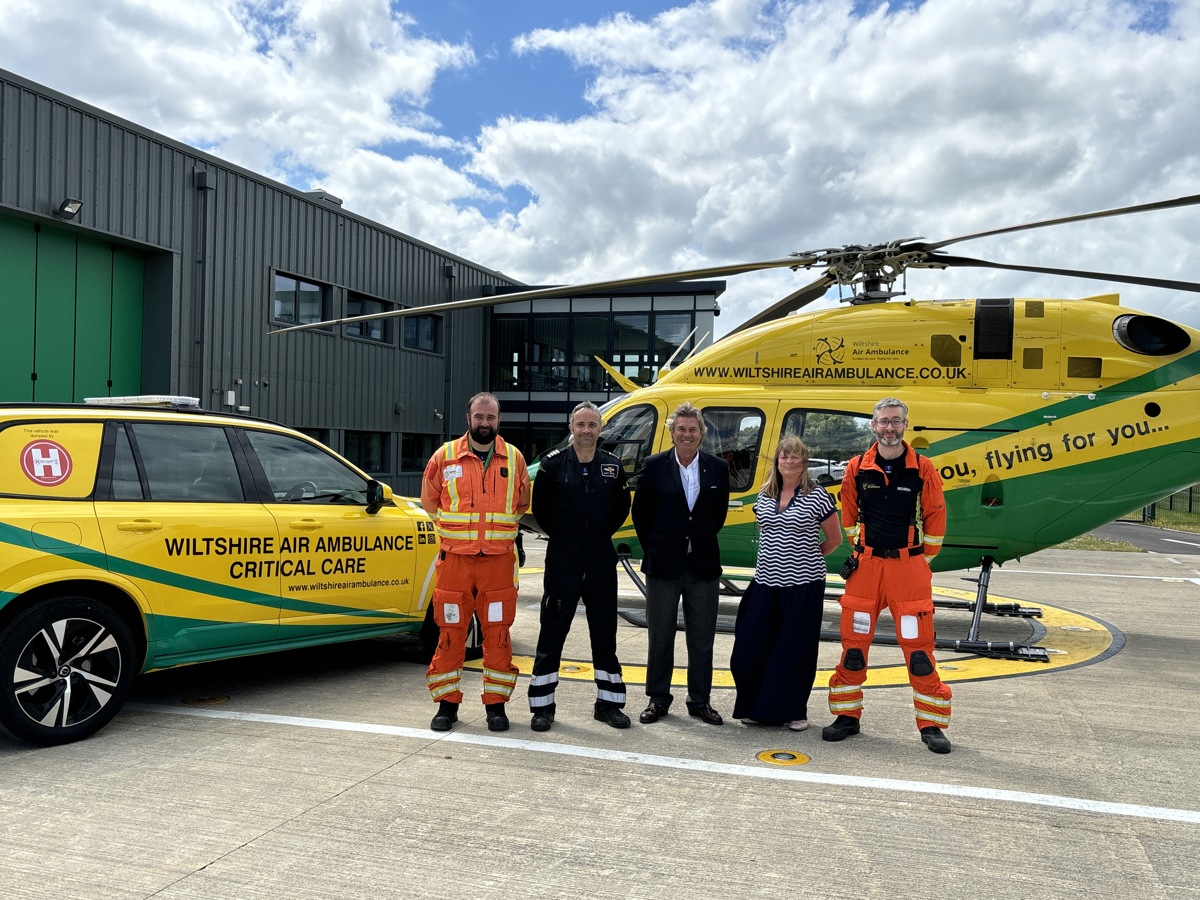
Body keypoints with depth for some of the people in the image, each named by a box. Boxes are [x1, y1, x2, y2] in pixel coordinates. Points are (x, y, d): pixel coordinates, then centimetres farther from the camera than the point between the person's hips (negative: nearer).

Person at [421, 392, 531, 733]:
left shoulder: (514, 459, 6)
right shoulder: (445, 456, 3)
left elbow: (522, 503, 18)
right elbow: (429, 500, 14)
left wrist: (496, 527, 11)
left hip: (499, 561, 1)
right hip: (454, 559, 0)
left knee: (497, 634, 3)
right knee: (450, 632, 3)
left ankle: (496, 703, 14)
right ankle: (447, 704, 15)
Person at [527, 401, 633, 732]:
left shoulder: (613, 466, 5)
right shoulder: (553, 463, -2)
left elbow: (622, 508, 14)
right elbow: (540, 507, 4)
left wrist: (603, 533, 7)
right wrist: (559, 534, 4)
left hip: (601, 561, 2)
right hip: (562, 560, -2)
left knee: (605, 632, 10)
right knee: (552, 632, 1)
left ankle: (608, 703, 22)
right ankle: (543, 705, 11)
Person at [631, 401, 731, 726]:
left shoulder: (718, 468, 2)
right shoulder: (654, 466, -3)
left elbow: (720, 513, 12)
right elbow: (640, 513, 4)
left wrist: (702, 543, 10)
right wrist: (654, 550, 5)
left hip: (704, 566, 2)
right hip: (663, 565, -1)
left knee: (702, 638, 9)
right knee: (660, 636, 8)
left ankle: (700, 701, 21)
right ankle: (658, 699, 20)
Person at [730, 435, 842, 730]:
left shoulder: (816, 496, -5)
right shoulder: (764, 495, 9)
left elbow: (834, 539, 4)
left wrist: (806, 559, 7)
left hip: (803, 584, -4)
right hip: (766, 581, 5)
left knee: (796, 650, 2)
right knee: (751, 647, 3)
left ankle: (794, 712, 17)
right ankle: (758, 707, 20)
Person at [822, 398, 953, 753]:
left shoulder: (923, 470, -2)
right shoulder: (857, 469, 3)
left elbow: (935, 519, 5)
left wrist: (923, 559, 7)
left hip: (909, 567, -2)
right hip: (866, 565, 2)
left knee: (919, 647, -1)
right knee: (854, 644, 6)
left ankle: (931, 725, 11)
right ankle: (847, 716, 19)